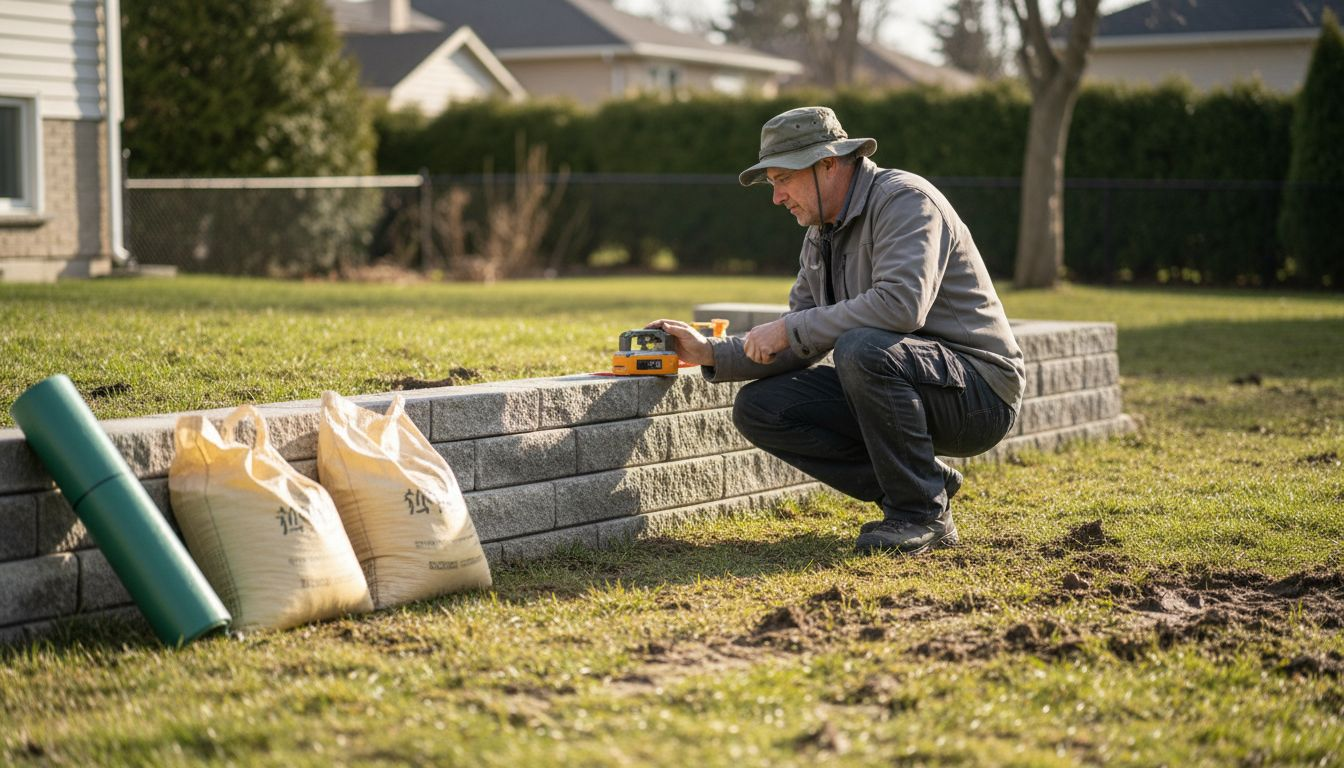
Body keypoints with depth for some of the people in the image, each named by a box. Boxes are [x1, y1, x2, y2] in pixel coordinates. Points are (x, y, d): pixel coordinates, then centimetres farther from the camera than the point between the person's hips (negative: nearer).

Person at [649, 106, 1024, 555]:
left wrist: (790, 328, -24)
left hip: (979, 390, -9)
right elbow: (800, 347, 14)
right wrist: (712, 355, -1)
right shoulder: (821, 235, 12)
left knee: (861, 348, -36)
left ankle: (922, 514, -17)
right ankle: (928, 485, 1)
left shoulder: (904, 200, -15)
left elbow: (901, 303, -32)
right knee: (759, 408, -4)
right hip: (896, 386, 9)